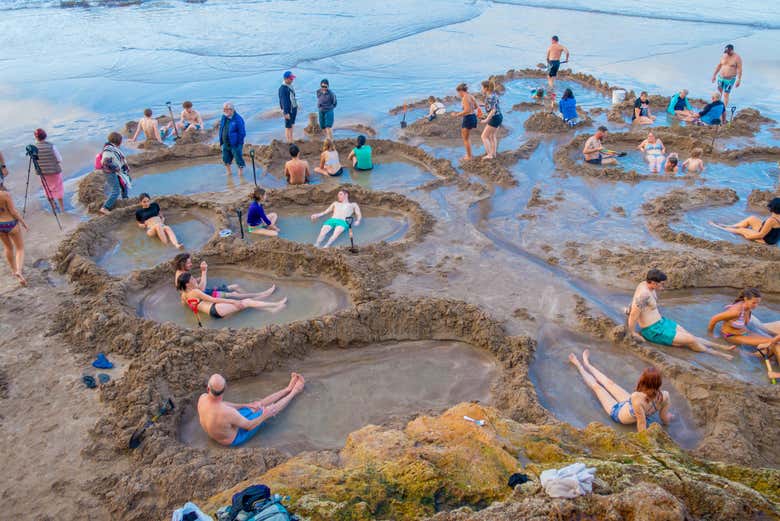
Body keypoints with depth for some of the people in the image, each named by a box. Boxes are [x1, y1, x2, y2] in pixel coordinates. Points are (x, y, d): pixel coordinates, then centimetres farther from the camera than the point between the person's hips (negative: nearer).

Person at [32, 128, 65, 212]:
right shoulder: (51, 146, -19)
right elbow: (59, 160, -12)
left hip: (43, 173, 2)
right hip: (55, 171, -2)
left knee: (48, 190, 22)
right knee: (58, 189, 14)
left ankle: (53, 206, 35)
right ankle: (62, 208, 23)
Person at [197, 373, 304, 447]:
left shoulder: (202, 398, -22)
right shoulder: (227, 413, -43)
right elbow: (249, 426, -24)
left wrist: (246, 405, 4)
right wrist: (264, 416, -7)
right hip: (234, 438, -6)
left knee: (259, 405, 17)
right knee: (268, 410, 8)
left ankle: (289, 388, 36)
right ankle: (294, 392, 32)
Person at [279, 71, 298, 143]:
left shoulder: (290, 86, 9)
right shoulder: (283, 88, -19)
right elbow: (283, 101, -21)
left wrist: (296, 108, 20)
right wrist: (286, 112, -23)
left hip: (293, 109, 9)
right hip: (288, 110, -9)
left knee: (291, 125, 15)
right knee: (288, 127, -3)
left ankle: (291, 142, 24)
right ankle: (289, 143, 2)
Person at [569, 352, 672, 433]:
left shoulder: (637, 397, -48)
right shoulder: (664, 396, -30)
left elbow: (642, 422, -37)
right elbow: (665, 421, -14)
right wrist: (668, 416, 6)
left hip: (618, 412, -5)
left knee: (596, 386, 17)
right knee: (609, 383, 25)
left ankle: (579, 366, 47)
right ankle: (587, 364, 53)